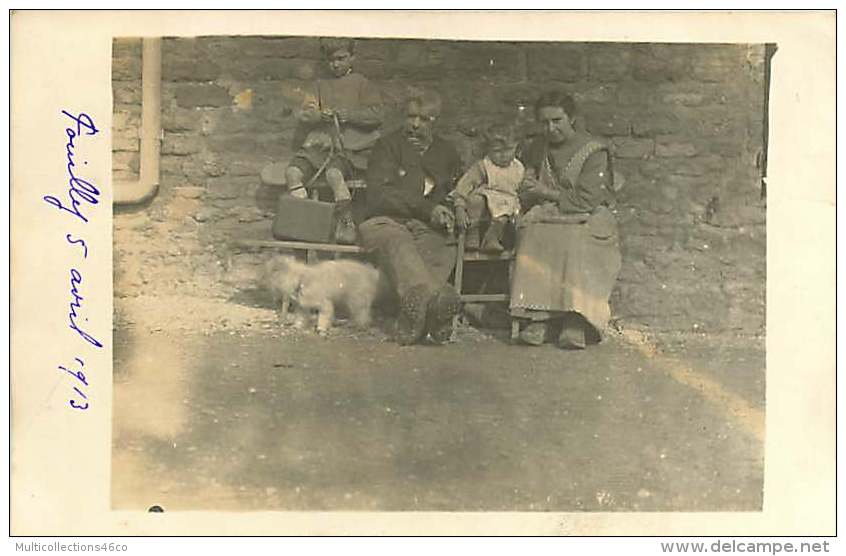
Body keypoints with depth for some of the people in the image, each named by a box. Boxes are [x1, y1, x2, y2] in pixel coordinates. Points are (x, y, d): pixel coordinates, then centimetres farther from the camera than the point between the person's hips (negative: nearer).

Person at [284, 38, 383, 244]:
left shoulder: (361, 83, 11)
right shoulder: (321, 86, 22)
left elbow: (376, 115, 0)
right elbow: (304, 114, 9)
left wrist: (349, 115, -14)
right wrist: (319, 115, -13)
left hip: (350, 146, -4)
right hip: (320, 142, 4)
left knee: (334, 172, -34)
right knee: (293, 171, -21)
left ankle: (346, 221, -23)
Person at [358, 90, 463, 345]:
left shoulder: (447, 153, 24)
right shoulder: (388, 145, 10)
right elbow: (378, 197, -3)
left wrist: (450, 214, 9)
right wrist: (427, 209, -11)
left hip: (428, 228, 3)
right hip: (386, 221, -2)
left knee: (444, 247, -34)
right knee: (395, 240, -39)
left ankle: (413, 319, -56)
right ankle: (432, 298, -67)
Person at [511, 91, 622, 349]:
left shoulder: (594, 151, -1)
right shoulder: (536, 149, 16)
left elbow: (586, 200, -10)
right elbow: (525, 197, 20)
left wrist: (547, 193, -5)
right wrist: (530, 190, -4)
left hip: (586, 219, -3)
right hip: (545, 216, 4)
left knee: (575, 243, -37)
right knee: (533, 236, -31)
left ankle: (576, 322, -41)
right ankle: (538, 317, -38)